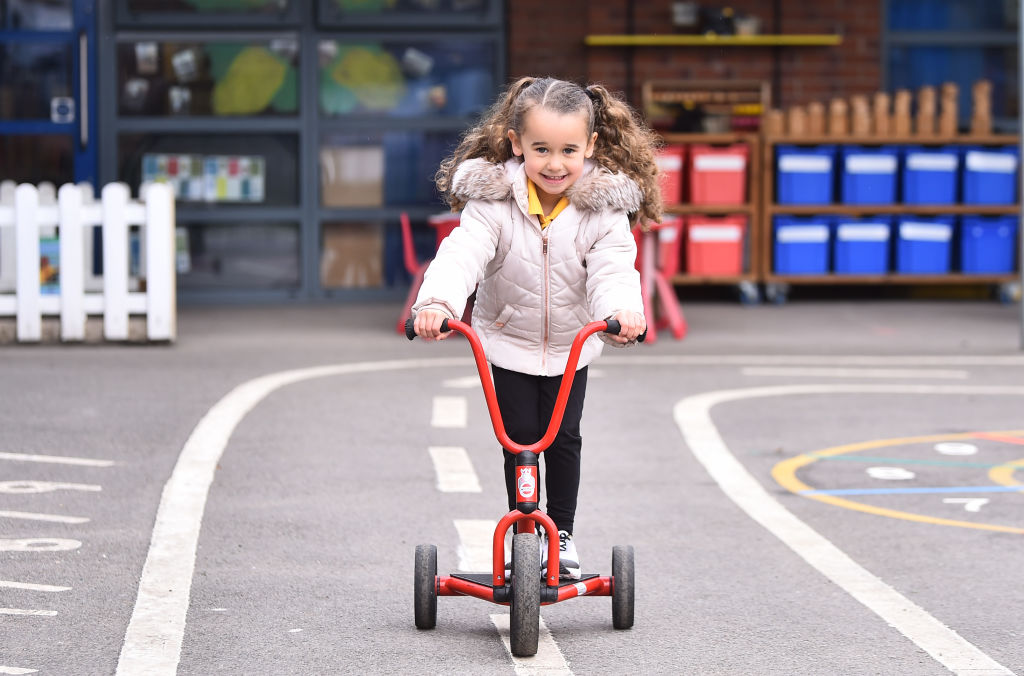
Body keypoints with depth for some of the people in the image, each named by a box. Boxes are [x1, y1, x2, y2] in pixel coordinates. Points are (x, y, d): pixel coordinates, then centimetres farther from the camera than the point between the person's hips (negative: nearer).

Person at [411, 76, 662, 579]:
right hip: (507, 343, -1)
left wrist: (622, 311, -50)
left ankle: (562, 533, 19)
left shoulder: (604, 207, -17)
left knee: (563, 439, 0)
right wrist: (436, 301, -53)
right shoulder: (494, 201, -21)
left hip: (571, 346, 1)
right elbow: (463, 253, -33)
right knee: (519, 439, -1)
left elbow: (613, 270, -27)